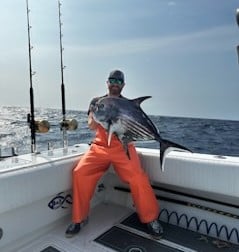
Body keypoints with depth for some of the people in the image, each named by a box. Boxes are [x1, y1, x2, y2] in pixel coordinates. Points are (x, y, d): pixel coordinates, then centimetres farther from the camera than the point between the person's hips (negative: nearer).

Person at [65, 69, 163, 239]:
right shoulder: (97, 101, 14)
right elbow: (92, 126, 1)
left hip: (123, 147, -1)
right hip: (99, 146, 2)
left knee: (138, 178, -24)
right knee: (80, 173, -21)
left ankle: (151, 219, 0)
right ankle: (79, 219, 1)